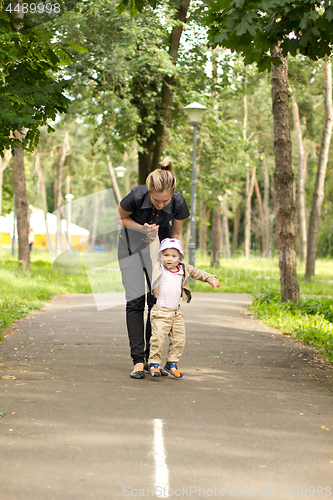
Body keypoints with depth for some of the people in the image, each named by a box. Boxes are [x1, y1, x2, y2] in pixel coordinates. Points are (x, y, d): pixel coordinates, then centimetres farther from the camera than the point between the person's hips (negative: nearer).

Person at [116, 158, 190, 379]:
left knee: (158, 301, -5)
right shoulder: (136, 196, -32)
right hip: (132, 243, -2)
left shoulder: (178, 203, -26)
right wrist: (143, 229, -26)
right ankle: (138, 361, -7)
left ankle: (151, 357, 8)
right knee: (135, 302, -9)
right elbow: (119, 218, -10)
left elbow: (176, 234, -6)